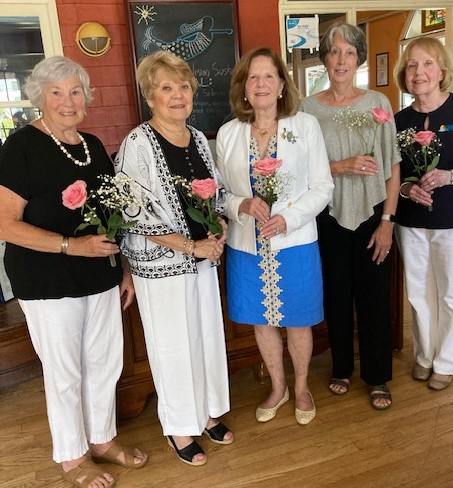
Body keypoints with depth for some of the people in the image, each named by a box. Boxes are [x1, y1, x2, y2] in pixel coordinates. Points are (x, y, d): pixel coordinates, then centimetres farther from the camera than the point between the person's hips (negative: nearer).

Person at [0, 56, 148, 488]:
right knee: (64, 371, 8)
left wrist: (124, 269, 13)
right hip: (47, 282, -6)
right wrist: (72, 245, -25)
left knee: (106, 360, 16)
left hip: (101, 277, 6)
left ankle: (103, 439, 39)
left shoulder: (93, 146, 8)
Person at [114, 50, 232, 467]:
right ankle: (179, 428, 29)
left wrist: (219, 232, -3)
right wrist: (192, 247, -16)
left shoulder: (198, 138, 7)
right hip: (161, 264, -6)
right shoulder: (138, 144, -14)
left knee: (208, 335, 16)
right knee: (173, 344, 7)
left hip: (203, 257, 7)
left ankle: (208, 412, 38)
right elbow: (139, 214, -18)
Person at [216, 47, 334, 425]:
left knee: (298, 322, 12)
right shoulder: (228, 133, 1)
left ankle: (301, 387, 39)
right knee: (262, 322, 16)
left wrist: (288, 217, -19)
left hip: (295, 243, -2)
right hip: (247, 246, 2)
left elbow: (323, 187, -4)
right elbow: (221, 192, 5)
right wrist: (243, 205, -17)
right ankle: (278, 387, 40)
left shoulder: (306, 126, -4)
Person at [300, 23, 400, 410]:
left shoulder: (378, 102, 0)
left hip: (372, 215, 0)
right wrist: (342, 166, -17)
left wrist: (387, 220, -6)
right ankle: (342, 368, 33)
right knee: (337, 296, 12)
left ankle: (378, 377, 26)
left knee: (374, 298, 6)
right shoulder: (309, 107, 0)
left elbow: (393, 167, -1)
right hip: (330, 217, 0)